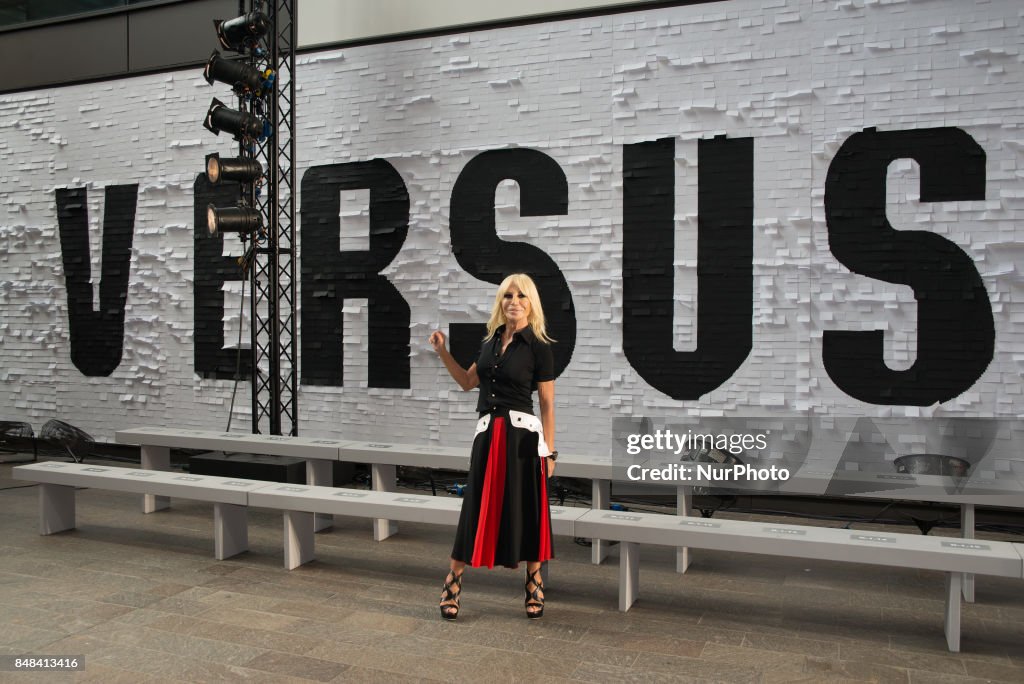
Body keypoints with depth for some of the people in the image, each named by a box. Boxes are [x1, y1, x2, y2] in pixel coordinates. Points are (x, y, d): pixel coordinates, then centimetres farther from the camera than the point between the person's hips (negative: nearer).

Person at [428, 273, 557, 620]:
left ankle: (534, 586, 20)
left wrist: (549, 451, -7)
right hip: (487, 433, 4)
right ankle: (452, 583, 16)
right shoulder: (491, 340, 11)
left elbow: (547, 404, -5)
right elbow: (467, 382, 22)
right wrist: (442, 352, 12)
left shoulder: (538, 346, -5)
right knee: (475, 507, 7)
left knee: (525, 509, 4)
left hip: (522, 435, -4)